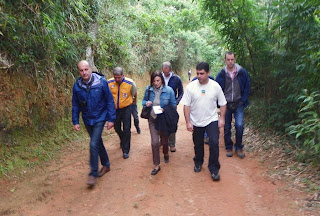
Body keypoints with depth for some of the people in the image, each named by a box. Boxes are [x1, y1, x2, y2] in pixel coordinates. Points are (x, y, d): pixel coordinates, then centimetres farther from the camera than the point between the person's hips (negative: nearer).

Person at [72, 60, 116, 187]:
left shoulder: (101, 82, -15)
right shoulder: (77, 85, -6)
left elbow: (110, 101, -10)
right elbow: (75, 105, 3)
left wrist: (111, 119, -11)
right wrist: (75, 122, 0)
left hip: (99, 118, -4)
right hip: (87, 120, 4)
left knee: (94, 144, -12)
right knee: (98, 143, 17)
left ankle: (93, 174, 2)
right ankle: (106, 165, 37)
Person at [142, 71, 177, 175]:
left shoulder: (169, 90, -12)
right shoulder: (148, 89, -7)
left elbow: (173, 105, -4)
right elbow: (144, 100, 8)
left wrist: (164, 109, -21)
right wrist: (146, 103, -15)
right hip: (152, 119, 1)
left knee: (164, 140, 17)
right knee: (154, 142, -6)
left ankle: (166, 153, 53)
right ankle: (156, 165, 11)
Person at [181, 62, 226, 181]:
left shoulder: (215, 86, -7)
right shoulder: (190, 87, -9)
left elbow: (222, 104, 2)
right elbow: (186, 106, -7)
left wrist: (222, 118, -5)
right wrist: (188, 122, -10)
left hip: (212, 120, -1)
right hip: (196, 122, 1)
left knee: (214, 143, -12)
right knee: (198, 145, 15)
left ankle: (214, 169, 4)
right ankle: (198, 163, 40)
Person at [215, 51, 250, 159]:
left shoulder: (242, 72, -4)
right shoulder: (221, 74, -3)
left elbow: (247, 88, 4)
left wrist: (243, 101, -3)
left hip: (238, 104, -1)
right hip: (226, 105, 1)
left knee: (239, 125, -10)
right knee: (227, 128, 8)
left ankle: (239, 147, 10)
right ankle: (228, 148, 24)